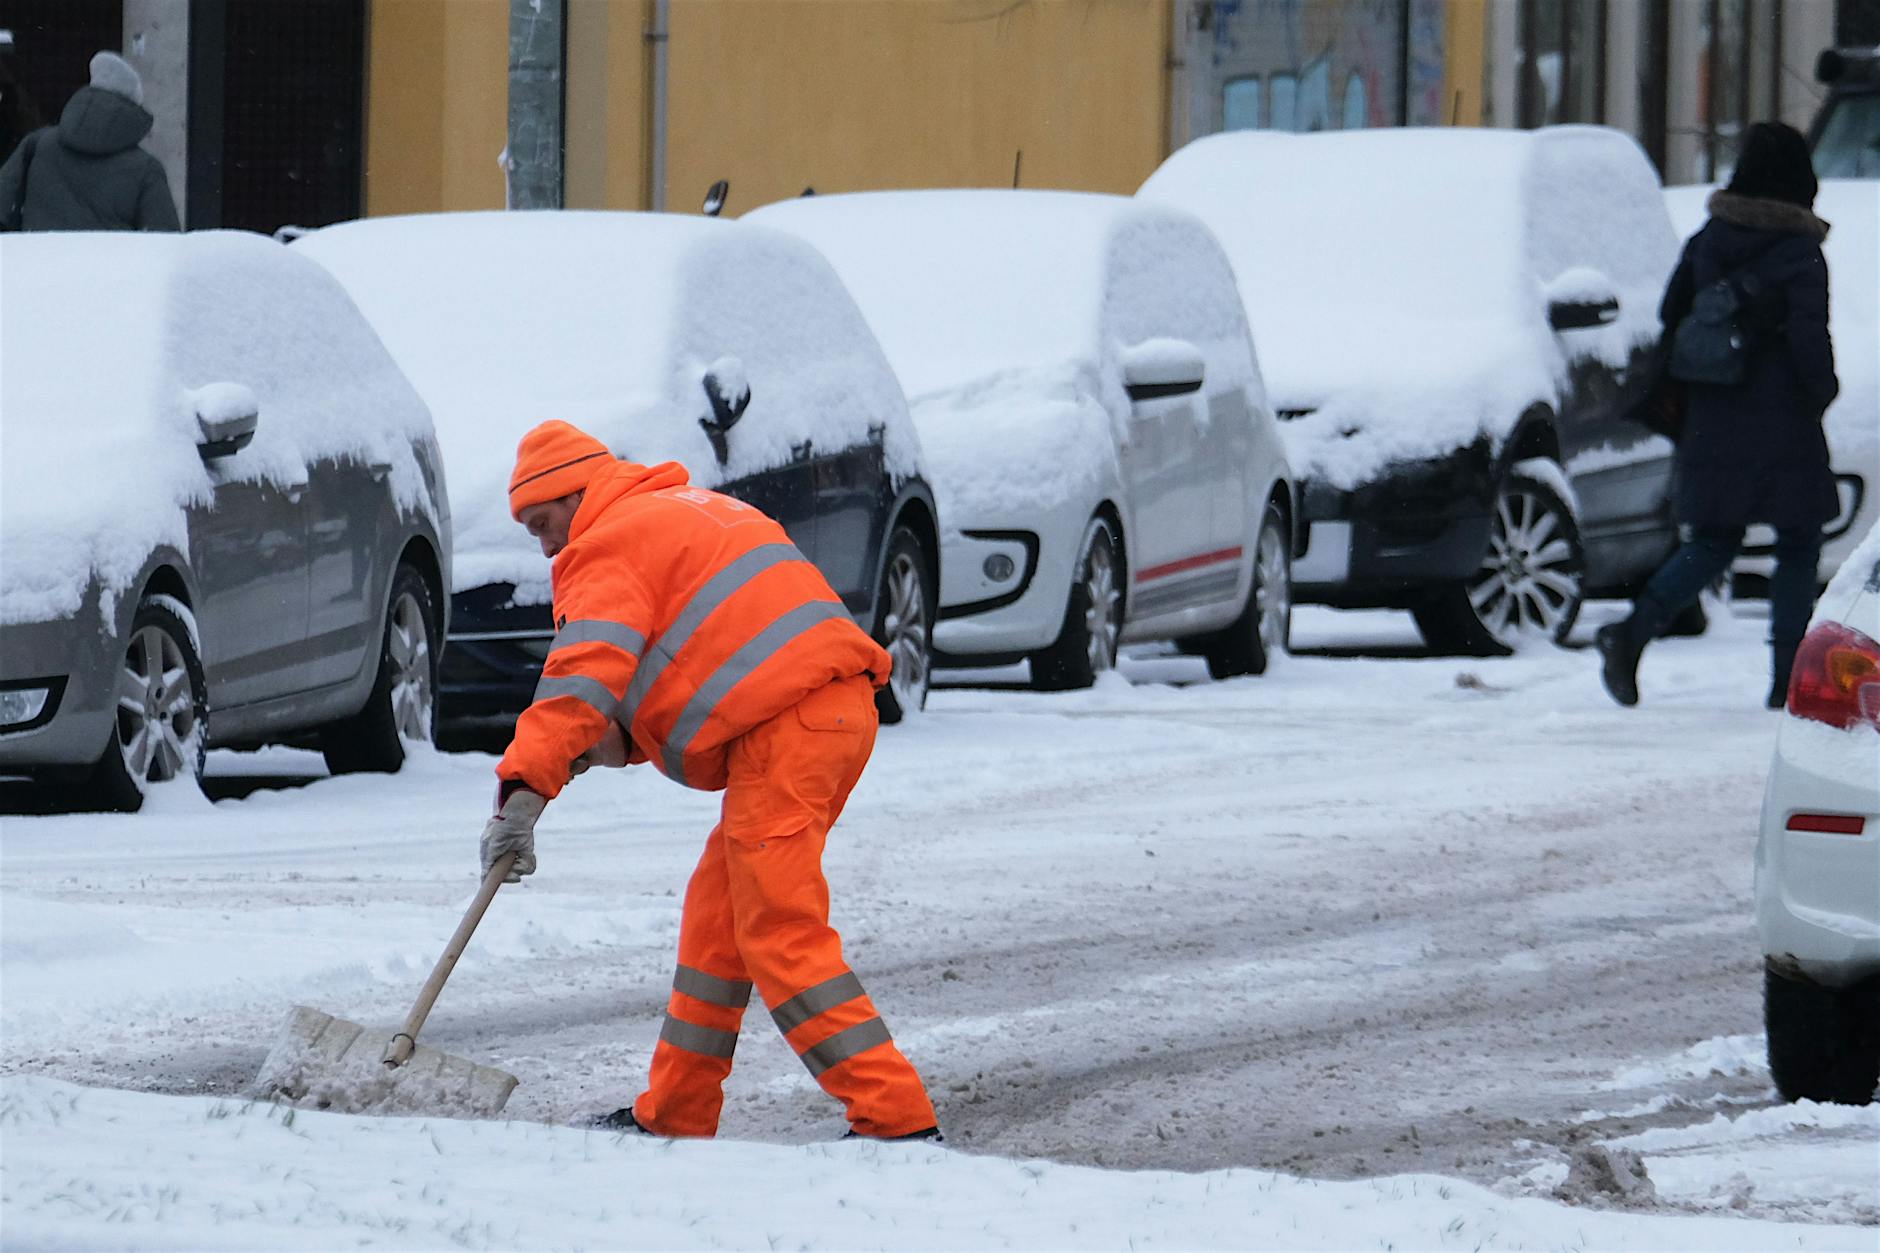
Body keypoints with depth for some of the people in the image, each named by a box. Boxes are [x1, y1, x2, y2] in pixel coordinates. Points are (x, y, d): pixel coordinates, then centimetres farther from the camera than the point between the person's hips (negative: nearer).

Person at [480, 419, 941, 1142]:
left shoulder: (609, 547, 1)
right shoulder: (689, 511, 31)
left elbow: (585, 673, -15)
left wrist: (526, 786, -21)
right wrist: (622, 740, 13)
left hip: (785, 728, -10)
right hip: (838, 703, 10)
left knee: (780, 937, -11)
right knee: (716, 917, 16)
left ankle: (897, 1121, -17)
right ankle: (674, 1117, 22)